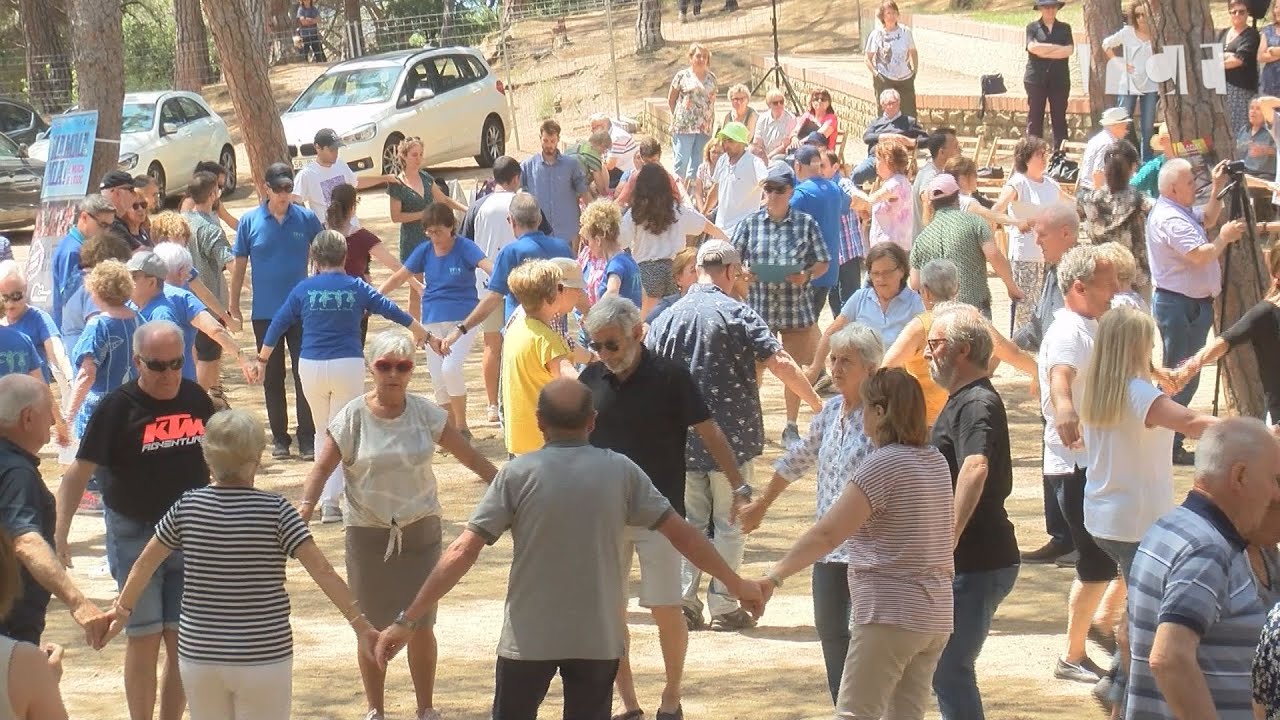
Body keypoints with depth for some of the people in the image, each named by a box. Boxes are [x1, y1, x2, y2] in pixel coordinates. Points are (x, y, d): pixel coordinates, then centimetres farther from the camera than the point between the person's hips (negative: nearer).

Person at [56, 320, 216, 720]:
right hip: (134, 534, -4)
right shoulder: (118, 407, -11)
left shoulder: (196, 399, 2)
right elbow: (79, 472, -12)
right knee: (144, 639, -3)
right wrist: (59, 532, -23)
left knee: (183, 642, 5)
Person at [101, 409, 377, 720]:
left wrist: (123, 608, 25)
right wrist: (360, 623, -11)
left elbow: (146, 563, 9)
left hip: (198, 657, 3)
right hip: (263, 659, -3)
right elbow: (322, 571, -14)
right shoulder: (275, 511, -11)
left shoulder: (187, 507, -2)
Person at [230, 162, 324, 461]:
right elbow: (239, 264, 4)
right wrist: (233, 304, 4)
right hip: (265, 312, 1)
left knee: (305, 374, -2)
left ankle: (307, 439, 3)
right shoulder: (250, 221, -3)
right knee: (272, 377, 8)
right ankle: (279, 438, 18)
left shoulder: (306, 219, -2)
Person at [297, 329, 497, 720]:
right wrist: (305, 508, -28)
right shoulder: (352, 417, -9)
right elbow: (322, 468, -13)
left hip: (420, 530, 1)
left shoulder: (425, 414, -3)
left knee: (420, 626, 3)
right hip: (368, 533, -1)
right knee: (371, 628, 8)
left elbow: (470, 457, 1)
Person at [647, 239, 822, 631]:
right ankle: (723, 606, 6)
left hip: (681, 438, 3)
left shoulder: (667, 318, 3)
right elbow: (780, 363, -16)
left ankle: (684, 604, 9)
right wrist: (818, 405, -9)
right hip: (731, 436, -3)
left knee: (689, 521, 13)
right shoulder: (738, 314, -9)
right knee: (729, 522, 6)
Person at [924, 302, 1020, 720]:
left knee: (950, 670, -9)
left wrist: (950, 537, -43)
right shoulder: (963, 400, 16)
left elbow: (975, 469, -37)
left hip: (977, 563, -11)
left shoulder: (976, 404, -18)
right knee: (946, 667, 16)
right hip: (967, 560, 11)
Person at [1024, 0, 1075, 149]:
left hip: (1059, 79, 2)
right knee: (1035, 118, -3)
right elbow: (1033, 47, -11)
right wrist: (1058, 47, -8)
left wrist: (1044, 52, -9)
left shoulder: (1065, 28, 12)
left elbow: (1070, 50, -3)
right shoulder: (1032, 27, 7)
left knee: (1060, 118, 1)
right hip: (1036, 79, -2)